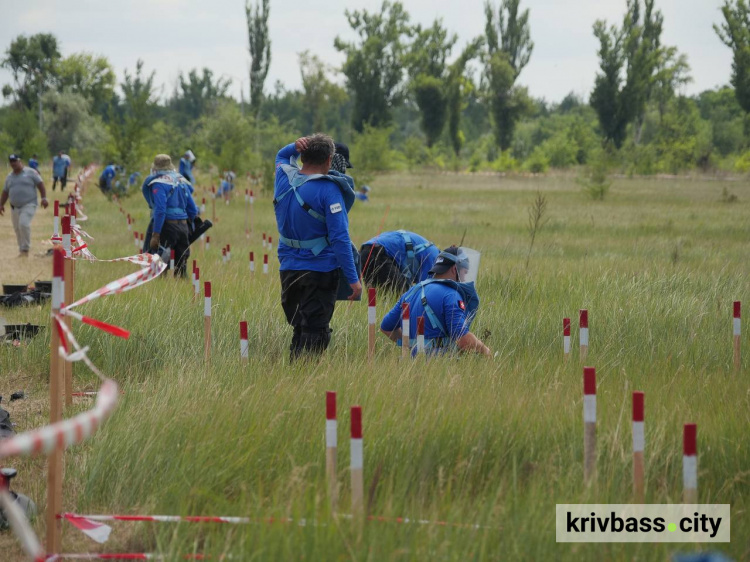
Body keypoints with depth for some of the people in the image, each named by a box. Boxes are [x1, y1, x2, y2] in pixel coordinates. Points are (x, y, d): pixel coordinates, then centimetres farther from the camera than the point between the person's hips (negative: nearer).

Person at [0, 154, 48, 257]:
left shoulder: (30, 172, -1)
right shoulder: (9, 177, 15)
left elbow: (40, 185, -3)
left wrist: (44, 198, -12)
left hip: (29, 205, -6)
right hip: (15, 208, 6)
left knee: (23, 224, -25)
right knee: (17, 229, 6)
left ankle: (25, 249, -17)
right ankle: (22, 251, 18)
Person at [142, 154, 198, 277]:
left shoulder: (159, 184, -8)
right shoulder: (181, 182, 15)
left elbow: (160, 211, -18)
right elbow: (193, 210, 17)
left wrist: (155, 234, -19)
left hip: (167, 226, -7)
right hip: (183, 227, 7)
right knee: (181, 266, 13)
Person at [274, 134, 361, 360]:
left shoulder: (284, 176, 3)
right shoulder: (328, 189, -15)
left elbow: (282, 155, 29)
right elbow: (339, 237, -18)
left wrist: (295, 147, 5)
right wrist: (353, 278, -15)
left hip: (288, 269, 6)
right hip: (320, 270, -6)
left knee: (299, 330, 17)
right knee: (315, 334, -3)